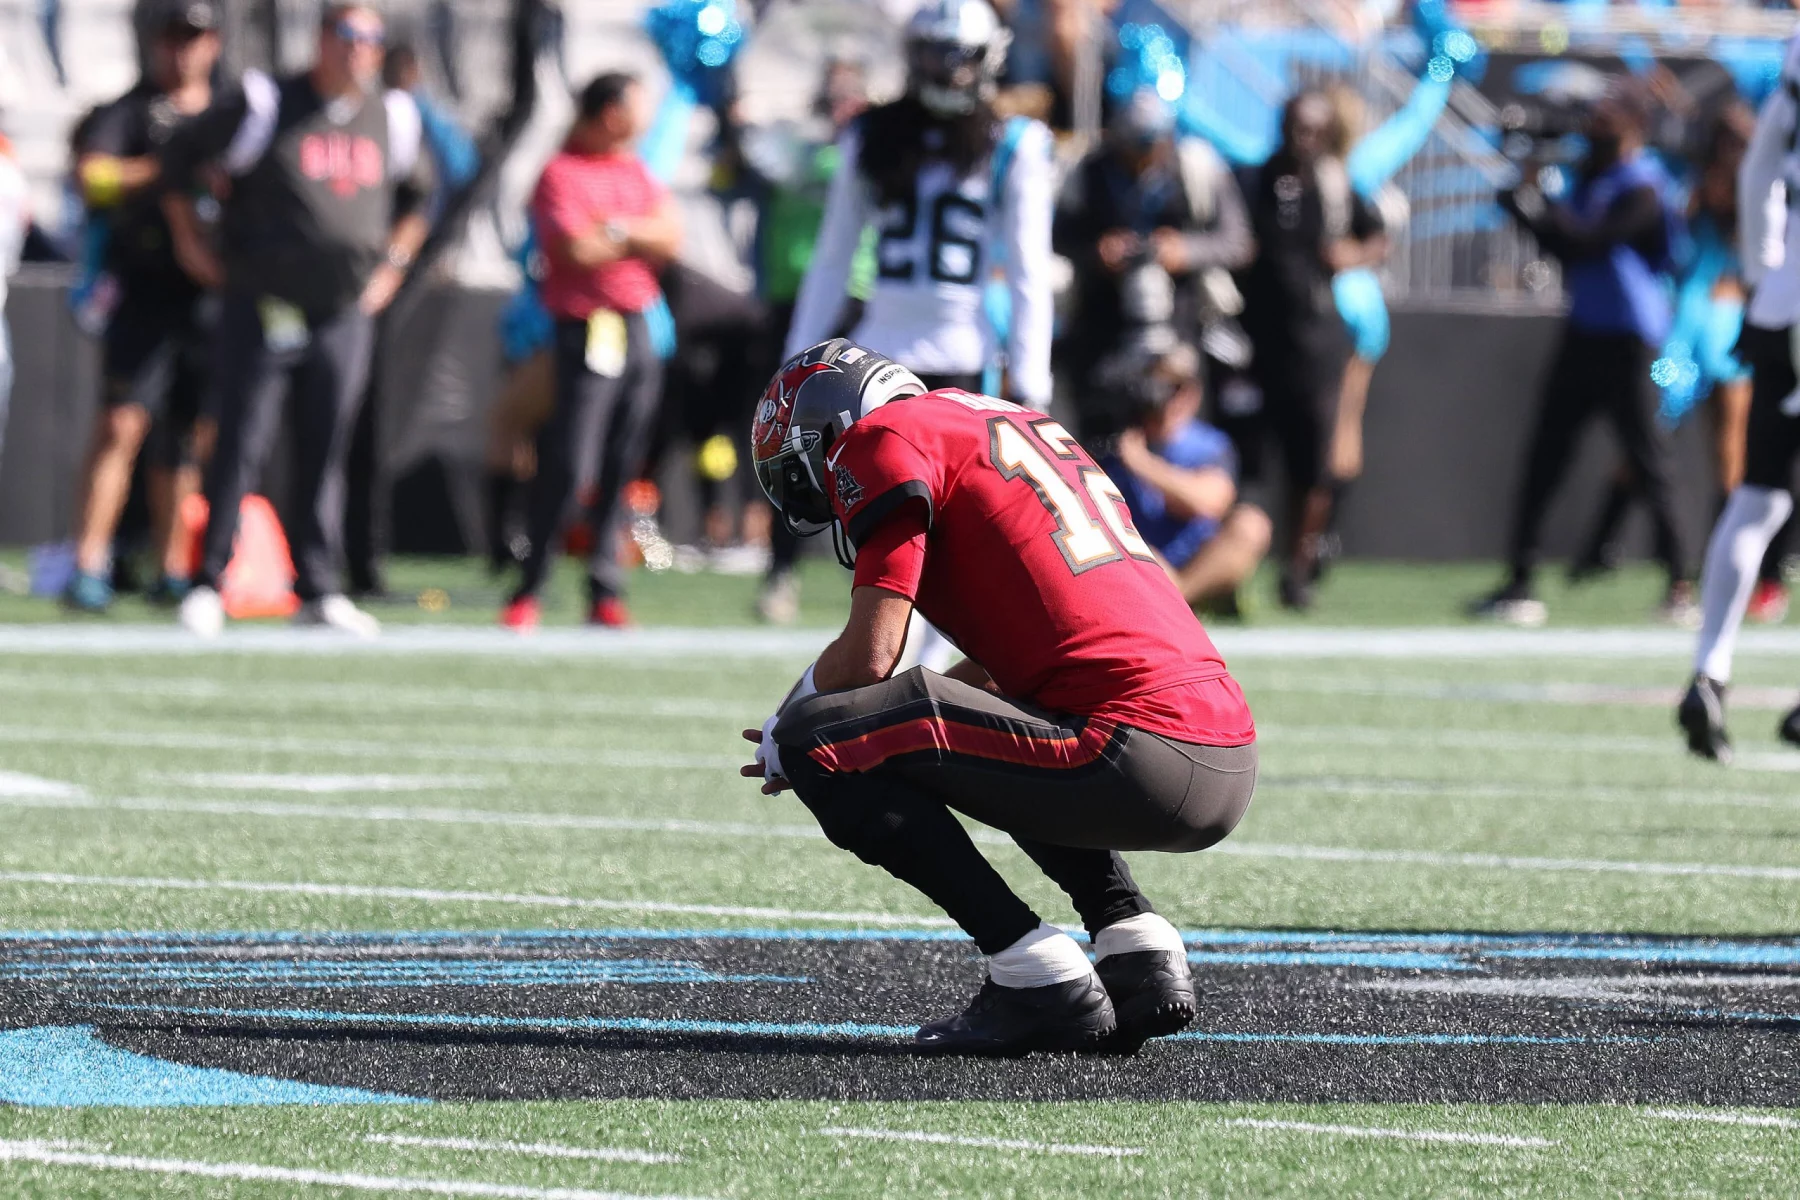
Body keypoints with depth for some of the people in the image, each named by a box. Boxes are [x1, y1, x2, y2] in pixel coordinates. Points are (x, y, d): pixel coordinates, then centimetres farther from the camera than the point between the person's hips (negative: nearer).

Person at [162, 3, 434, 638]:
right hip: (260, 307, -4)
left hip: (345, 315, 4)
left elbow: (417, 193, 26)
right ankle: (208, 581, 1)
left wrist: (393, 264, 15)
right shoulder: (265, 103, -5)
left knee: (325, 454, 5)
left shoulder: (391, 117, 8)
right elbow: (179, 156, 3)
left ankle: (318, 591, 10)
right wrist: (190, 244, 2)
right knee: (240, 447, -5)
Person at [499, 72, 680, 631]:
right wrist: (636, 238, -3)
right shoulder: (561, 175, -7)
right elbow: (576, 249, -18)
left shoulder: (637, 172, 15)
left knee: (621, 470, 7)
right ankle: (528, 592, -3)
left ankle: (606, 592, 12)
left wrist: (617, 228, -9)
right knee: (565, 466, -10)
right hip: (585, 330, -7)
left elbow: (671, 239, 6)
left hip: (637, 330, 7)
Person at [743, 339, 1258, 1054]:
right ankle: (1141, 952, 16)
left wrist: (788, 731, 14)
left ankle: (1044, 987, -6)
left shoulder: (886, 438, 2)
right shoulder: (1020, 423, 28)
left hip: (1139, 756, -9)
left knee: (814, 741, -6)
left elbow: (871, 654, -6)